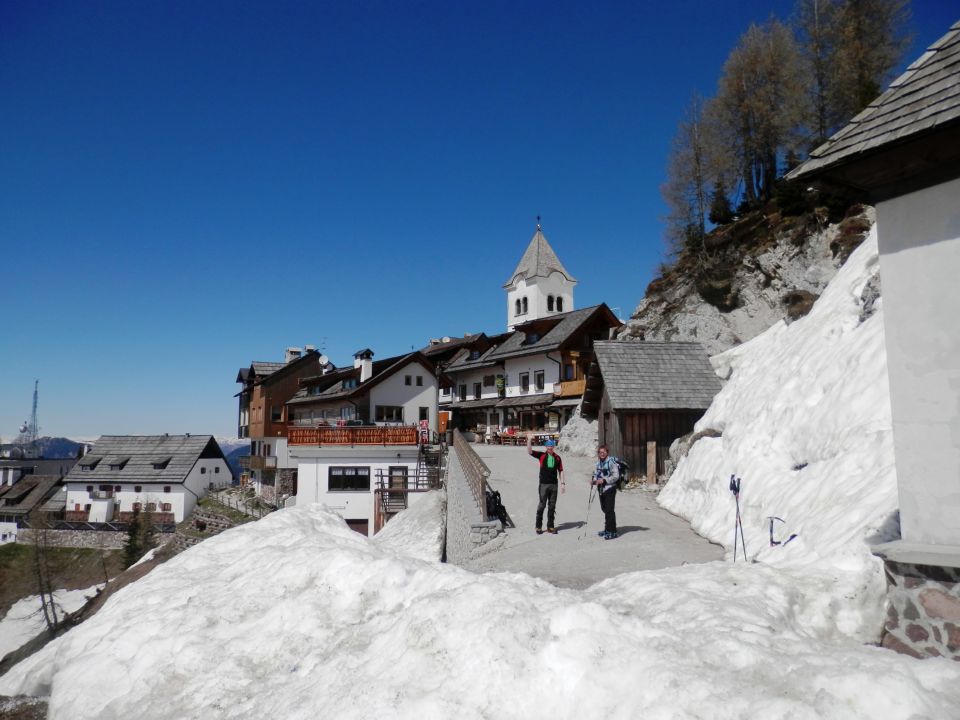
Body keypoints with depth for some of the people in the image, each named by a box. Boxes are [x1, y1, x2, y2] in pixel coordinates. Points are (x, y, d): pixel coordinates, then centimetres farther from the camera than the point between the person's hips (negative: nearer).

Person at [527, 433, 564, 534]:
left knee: (552, 506, 9)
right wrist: (529, 440, -19)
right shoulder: (542, 455, 1)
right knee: (542, 505, 0)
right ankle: (538, 526, 9)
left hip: (554, 484, 3)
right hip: (543, 484, -3)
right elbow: (529, 451, -9)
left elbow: (560, 471, 10)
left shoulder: (557, 458, 7)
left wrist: (562, 483, 5)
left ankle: (550, 526, 18)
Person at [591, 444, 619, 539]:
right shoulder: (598, 463, 12)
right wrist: (594, 481, 1)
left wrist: (604, 480, -20)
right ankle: (607, 529, 26)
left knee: (610, 510, -7)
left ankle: (612, 531, -1)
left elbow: (616, 476, -15)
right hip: (601, 489, 8)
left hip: (610, 489, -8)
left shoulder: (611, 462, -12)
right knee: (604, 509, 14)